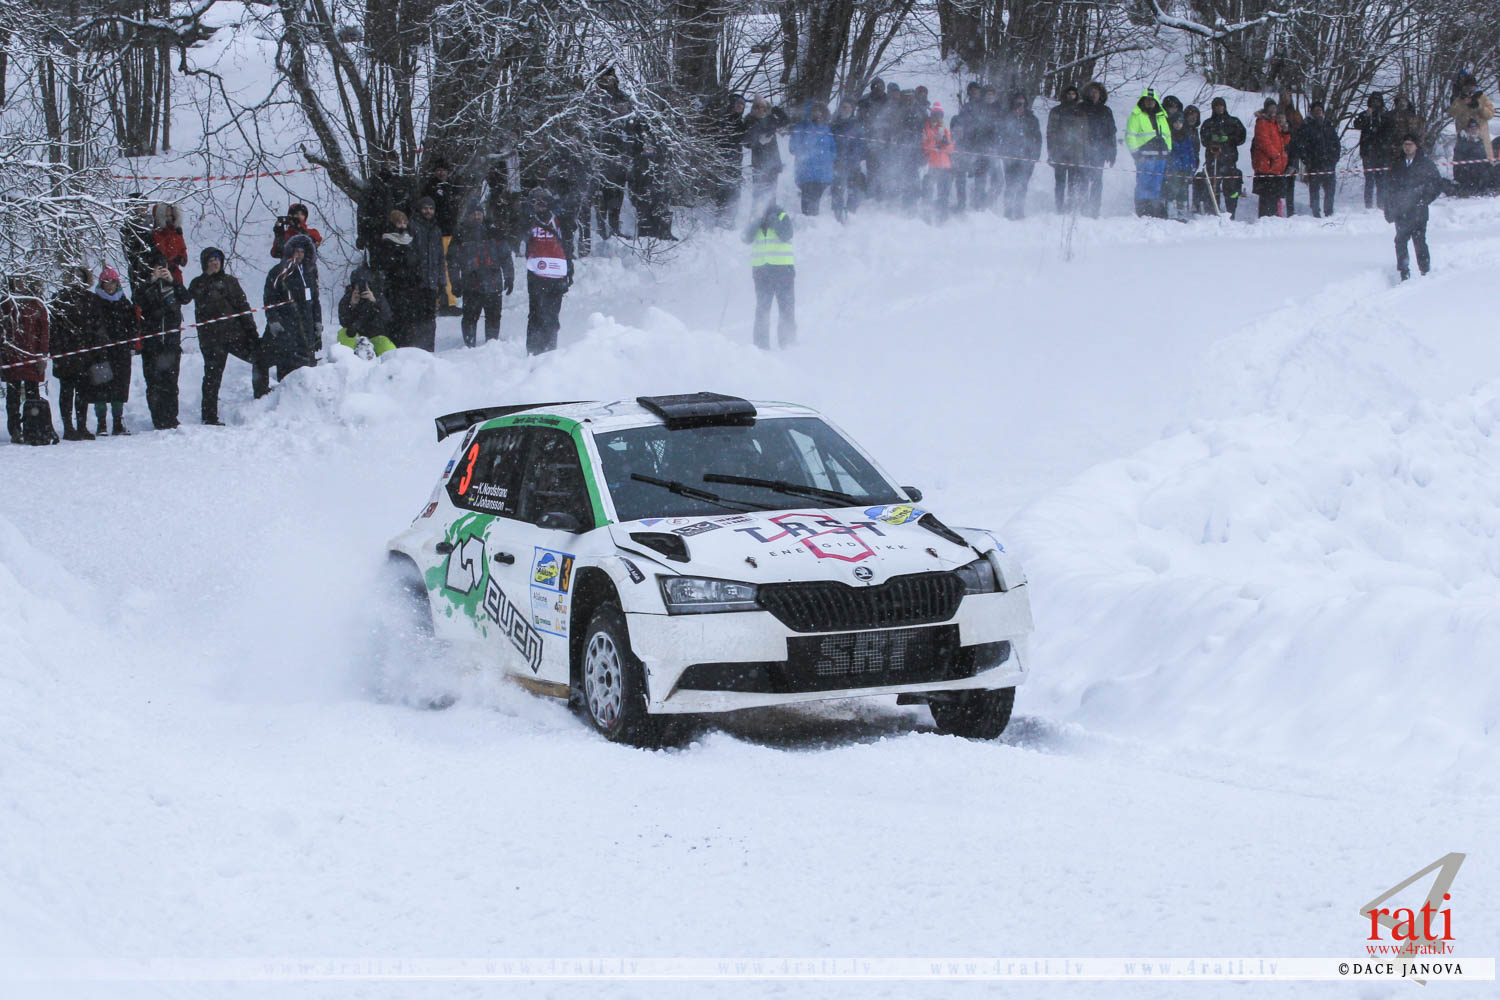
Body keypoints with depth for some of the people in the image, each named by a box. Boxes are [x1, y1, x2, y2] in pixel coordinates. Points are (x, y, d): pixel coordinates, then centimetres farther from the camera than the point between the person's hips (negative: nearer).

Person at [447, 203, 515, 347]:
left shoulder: (493, 233, 10)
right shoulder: (461, 235, 9)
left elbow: (506, 256, 12)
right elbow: (453, 260, 9)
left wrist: (509, 278, 6)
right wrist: (455, 282, 2)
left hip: (493, 285, 1)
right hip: (471, 286, -1)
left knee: (493, 318, 2)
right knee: (470, 318, -3)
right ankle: (469, 345, 4)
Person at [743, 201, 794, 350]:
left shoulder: (783, 217, 3)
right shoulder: (755, 221, 10)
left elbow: (786, 236, -13)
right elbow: (748, 238, -5)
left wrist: (773, 220, -12)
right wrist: (759, 220, -12)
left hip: (782, 269, -2)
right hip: (761, 269, 2)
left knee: (786, 307, -2)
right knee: (762, 308, 3)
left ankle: (788, 342, 3)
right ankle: (761, 344, 6)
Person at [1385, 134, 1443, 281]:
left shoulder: (1425, 164, 3)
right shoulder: (1397, 166, 14)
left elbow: (1437, 185, 5)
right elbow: (1391, 190, 17)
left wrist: (1424, 201, -4)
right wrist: (1389, 210, 11)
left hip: (1418, 212, -3)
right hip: (1401, 212, 3)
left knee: (1419, 241, -5)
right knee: (1400, 242, -5)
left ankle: (1426, 273, 4)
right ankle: (1404, 275, -3)